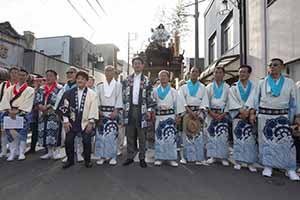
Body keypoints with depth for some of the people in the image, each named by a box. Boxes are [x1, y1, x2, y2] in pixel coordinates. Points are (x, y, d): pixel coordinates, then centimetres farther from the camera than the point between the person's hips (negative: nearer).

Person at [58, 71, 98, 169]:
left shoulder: (92, 93, -3)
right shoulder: (70, 92, 5)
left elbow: (93, 109, -7)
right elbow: (64, 106, 4)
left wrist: (91, 122, -12)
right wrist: (66, 121, -1)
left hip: (86, 122, -2)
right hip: (72, 121, 3)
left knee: (87, 141, -2)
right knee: (68, 141, 4)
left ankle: (87, 160, 19)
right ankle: (70, 160, 25)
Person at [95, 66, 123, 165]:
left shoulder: (118, 85, 6)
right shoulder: (100, 86, 12)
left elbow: (119, 98, -1)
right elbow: (98, 99, 8)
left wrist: (116, 111, -10)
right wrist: (99, 110, -5)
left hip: (113, 111, -2)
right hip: (102, 111, 2)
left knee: (112, 134, -2)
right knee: (101, 133, 1)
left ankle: (113, 156, 8)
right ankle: (102, 156, 13)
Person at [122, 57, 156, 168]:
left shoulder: (146, 80, 5)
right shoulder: (127, 80, 11)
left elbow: (150, 96, 2)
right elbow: (124, 95, 11)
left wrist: (149, 110, -5)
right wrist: (123, 108, 5)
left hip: (141, 110, -2)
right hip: (129, 109, 2)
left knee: (141, 135, 4)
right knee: (130, 135, 8)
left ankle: (142, 158, 17)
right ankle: (130, 156, 21)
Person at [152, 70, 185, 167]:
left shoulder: (173, 91, 5)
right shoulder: (155, 91, 10)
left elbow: (179, 103, 2)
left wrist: (178, 115, -4)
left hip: (170, 116, -1)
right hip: (159, 116, 2)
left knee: (171, 136, -3)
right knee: (159, 136, 2)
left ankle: (172, 158, 6)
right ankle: (159, 158, 12)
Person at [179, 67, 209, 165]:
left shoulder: (202, 87, 12)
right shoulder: (184, 86, 9)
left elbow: (204, 102, 4)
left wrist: (198, 113, -11)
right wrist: (190, 112, -13)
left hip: (199, 112, 1)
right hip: (187, 112, 0)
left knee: (199, 134, -3)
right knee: (187, 134, -3)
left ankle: (199, 157, 4)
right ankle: (185, 156, 5)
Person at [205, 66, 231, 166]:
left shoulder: (227, 87, 5)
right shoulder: (209, 87, 8)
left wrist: (223, 114, -9)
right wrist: (212, 113, -7)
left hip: (223, 114, -1)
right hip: (211, 114, 1)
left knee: (223, 136, -3)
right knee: (211, 135, 0)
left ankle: (224, 157, 7)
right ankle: (212, 156, 10)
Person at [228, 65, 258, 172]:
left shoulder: (253, 87, 8)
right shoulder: (234, 87, 6)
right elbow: (233, 102, -4)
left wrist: (248, 112, -13)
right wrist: (242, 111, -15)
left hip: (250, 116, 1)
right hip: (238, 116, -1)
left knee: (250, 139, 0)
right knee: (238, 139, -1)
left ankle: (250, 162, 8)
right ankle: (238, 161, 7)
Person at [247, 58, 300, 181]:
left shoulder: (289, 82, 8)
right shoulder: (262, 83, 7)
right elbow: (255, 98, 5)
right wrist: (252, 113, -3)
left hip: (282, 117, 0)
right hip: (264, 116, 0)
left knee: (286, 141, -3)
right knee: (266, 141, 3)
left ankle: (290, 169, 9)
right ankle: (267, 166, 13)